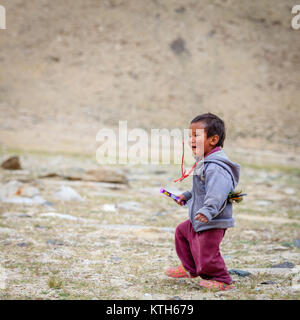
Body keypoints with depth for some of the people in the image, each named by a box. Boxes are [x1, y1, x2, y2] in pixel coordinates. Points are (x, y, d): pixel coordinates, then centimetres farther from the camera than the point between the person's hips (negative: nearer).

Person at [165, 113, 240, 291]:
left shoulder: (215, 167, -26)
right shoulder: (204, 162, 9)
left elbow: (217, 192, -40)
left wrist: (208, 211, -51)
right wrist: (187, 196, 33)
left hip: (213, 223, -11)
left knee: (207, 255, -8)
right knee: (182, 231, 27)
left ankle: (222, 280, 17)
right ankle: (189, 269, 43)